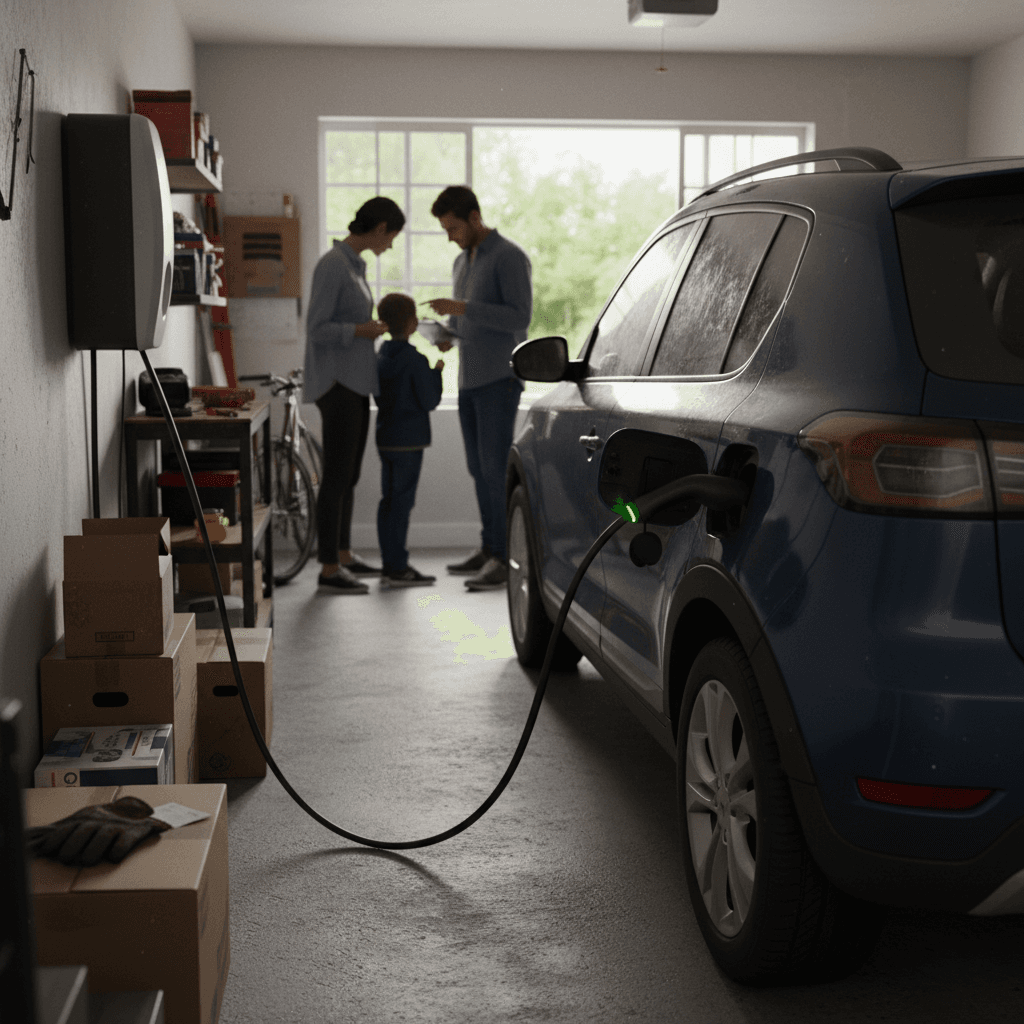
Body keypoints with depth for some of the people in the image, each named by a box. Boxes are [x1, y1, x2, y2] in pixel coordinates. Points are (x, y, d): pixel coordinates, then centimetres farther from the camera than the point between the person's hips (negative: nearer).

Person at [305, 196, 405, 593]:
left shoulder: (355, 265, 15)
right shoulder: (333, 265, -14)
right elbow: (317, 329, -17)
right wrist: (362, 330, -20)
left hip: (356, 382, 10)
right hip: (337, 382, -10)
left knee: (349, 475, 14)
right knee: (337, 477, -7)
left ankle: (343, 555, 24)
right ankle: (329, 568, -1)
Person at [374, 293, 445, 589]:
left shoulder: (380, 357, 9)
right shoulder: (416, 359, -14)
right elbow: (429, 401, -12)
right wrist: (437, 372, 2)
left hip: (385, 439, 8)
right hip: (409, 440, -8)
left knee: (389, 500, 11)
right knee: (401, 501, -6)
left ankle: (390, 564, 16)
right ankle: (397, 568, -4)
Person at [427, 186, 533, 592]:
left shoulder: (509, 257, -8)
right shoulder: (462, 262, 18)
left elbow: (520, 316, -17)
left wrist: (462, 308, -21)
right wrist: (448, 333, 6)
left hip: (499, 379, -8)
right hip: (469, 379, 8)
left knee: (495, 467, -12)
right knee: (479, 468, 9)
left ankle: (504, 558, -10)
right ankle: (489, 549, 16)